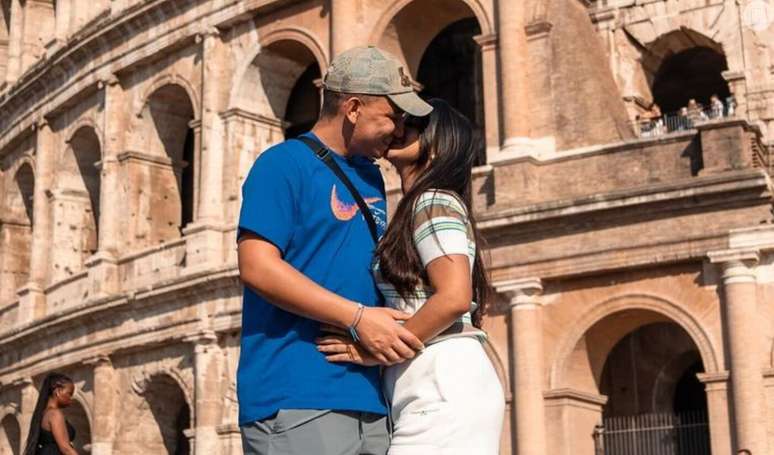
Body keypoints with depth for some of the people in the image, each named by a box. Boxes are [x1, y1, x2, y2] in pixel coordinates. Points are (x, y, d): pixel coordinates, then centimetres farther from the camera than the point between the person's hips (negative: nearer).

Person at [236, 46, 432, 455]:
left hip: (366, 398, 8)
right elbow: (257, 268, -15)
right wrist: (357, 317, -17)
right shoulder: (285, 164, -4)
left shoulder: (370, 177, 20)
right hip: (295, 398, -8)